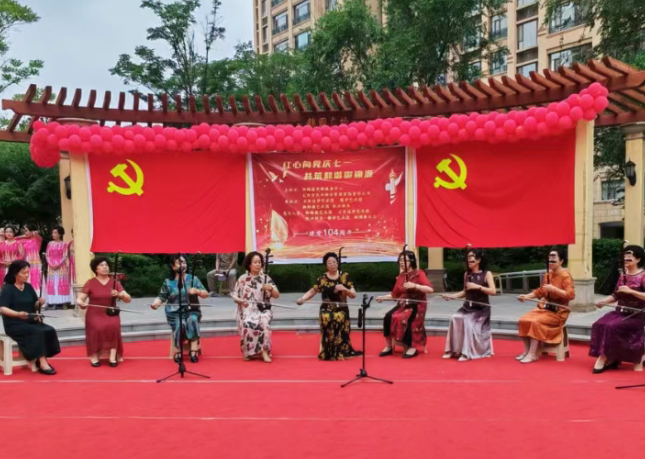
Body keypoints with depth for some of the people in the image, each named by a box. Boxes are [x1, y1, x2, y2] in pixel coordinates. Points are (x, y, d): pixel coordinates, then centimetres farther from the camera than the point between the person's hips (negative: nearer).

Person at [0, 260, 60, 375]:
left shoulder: (28, 287, 10)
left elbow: (34, 306, 14)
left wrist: (39, 303, -9)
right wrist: (18, 314, -34)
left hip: (30, 321, 6)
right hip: (14, 324, -6)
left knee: (50, 330, -21)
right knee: (39, 332, -30)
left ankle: (42, 361, -15)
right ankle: (42, 363, -25)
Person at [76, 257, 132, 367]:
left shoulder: (115, 282, 6)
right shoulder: (90, 283, 2)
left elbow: (128, 299, 1)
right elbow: (79, 299, 0)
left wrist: (119, 294, -19)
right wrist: (81, 303, -23)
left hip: (111, 313, 1)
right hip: (95, 314, -1)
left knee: (113, 326, -30)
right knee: (97, 328, -31)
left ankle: (113, 357, -24)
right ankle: (94, 356, -17)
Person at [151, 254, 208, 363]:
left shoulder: (193, 279, 6)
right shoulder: (168, 282, 6)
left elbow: (206, 294, 4)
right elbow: (161, 297, 6)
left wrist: (197, 291, -16)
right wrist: (155, 303, -16)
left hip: (191, 310, 1)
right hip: (175, 312, 0)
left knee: (192, 320, -33)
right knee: (180, 325, -32)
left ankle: (194, 352, -28)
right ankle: (178, 352, -11)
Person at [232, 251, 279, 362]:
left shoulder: (266, 278, 6)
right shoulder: (242, 278, 6)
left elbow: (277, 295, 3)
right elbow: (234, 294, 10)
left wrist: (271, 288, -18)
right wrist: (237, 299, -12)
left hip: (262, 309, 0)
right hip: (246, 310, 0)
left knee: (264, 322, -33)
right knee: (247, 324, -32)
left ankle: (264, 351, -19)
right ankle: (248, 352, -10)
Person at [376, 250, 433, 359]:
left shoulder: (419, 273, -6)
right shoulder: (401, 276, 9)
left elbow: (430, 290, -19)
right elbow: (395, 294, 10)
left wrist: (414, 285, -29)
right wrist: (383, 297, -4)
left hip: (416, 305, -5)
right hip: (403, 304, 5)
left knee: (403, 319, -32)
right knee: (387, 317, -21)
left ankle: (412, 348, -15)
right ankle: (389, 347, -8)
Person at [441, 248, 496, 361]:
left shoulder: (487, 273, -5)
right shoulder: (467, 274, 9)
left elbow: (493, 291, -16)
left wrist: (477, 286, -22)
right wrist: (453, 296, 4)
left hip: (481, 308, -4)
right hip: (467, 306, 4)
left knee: (468, 322, -28)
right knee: (455, 318, -22)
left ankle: (467, 353, -14)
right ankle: (454, 350, -11)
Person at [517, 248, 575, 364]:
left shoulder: (565, 275, -13)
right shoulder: (547, 275, 11)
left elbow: (571, 295, -23)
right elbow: (540, 291, 17)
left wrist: (554, 289, -31)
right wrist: (526, 296, 4)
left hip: (558, 311, -7)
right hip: (544, 307, 7)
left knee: (536, 322, -29)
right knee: (523, 320, -12)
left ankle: (533, 354, -21)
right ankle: (527, 350, -4)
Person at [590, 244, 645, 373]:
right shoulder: (622, 276, 13)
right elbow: (616, 295, 14)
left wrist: (630, 291, -27)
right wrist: (604, 301, -2)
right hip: (620, 312, 6)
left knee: (611, 327, -29)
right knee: (599, 325, -19)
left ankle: (605, 358, -16)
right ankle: (610, 359, -11)